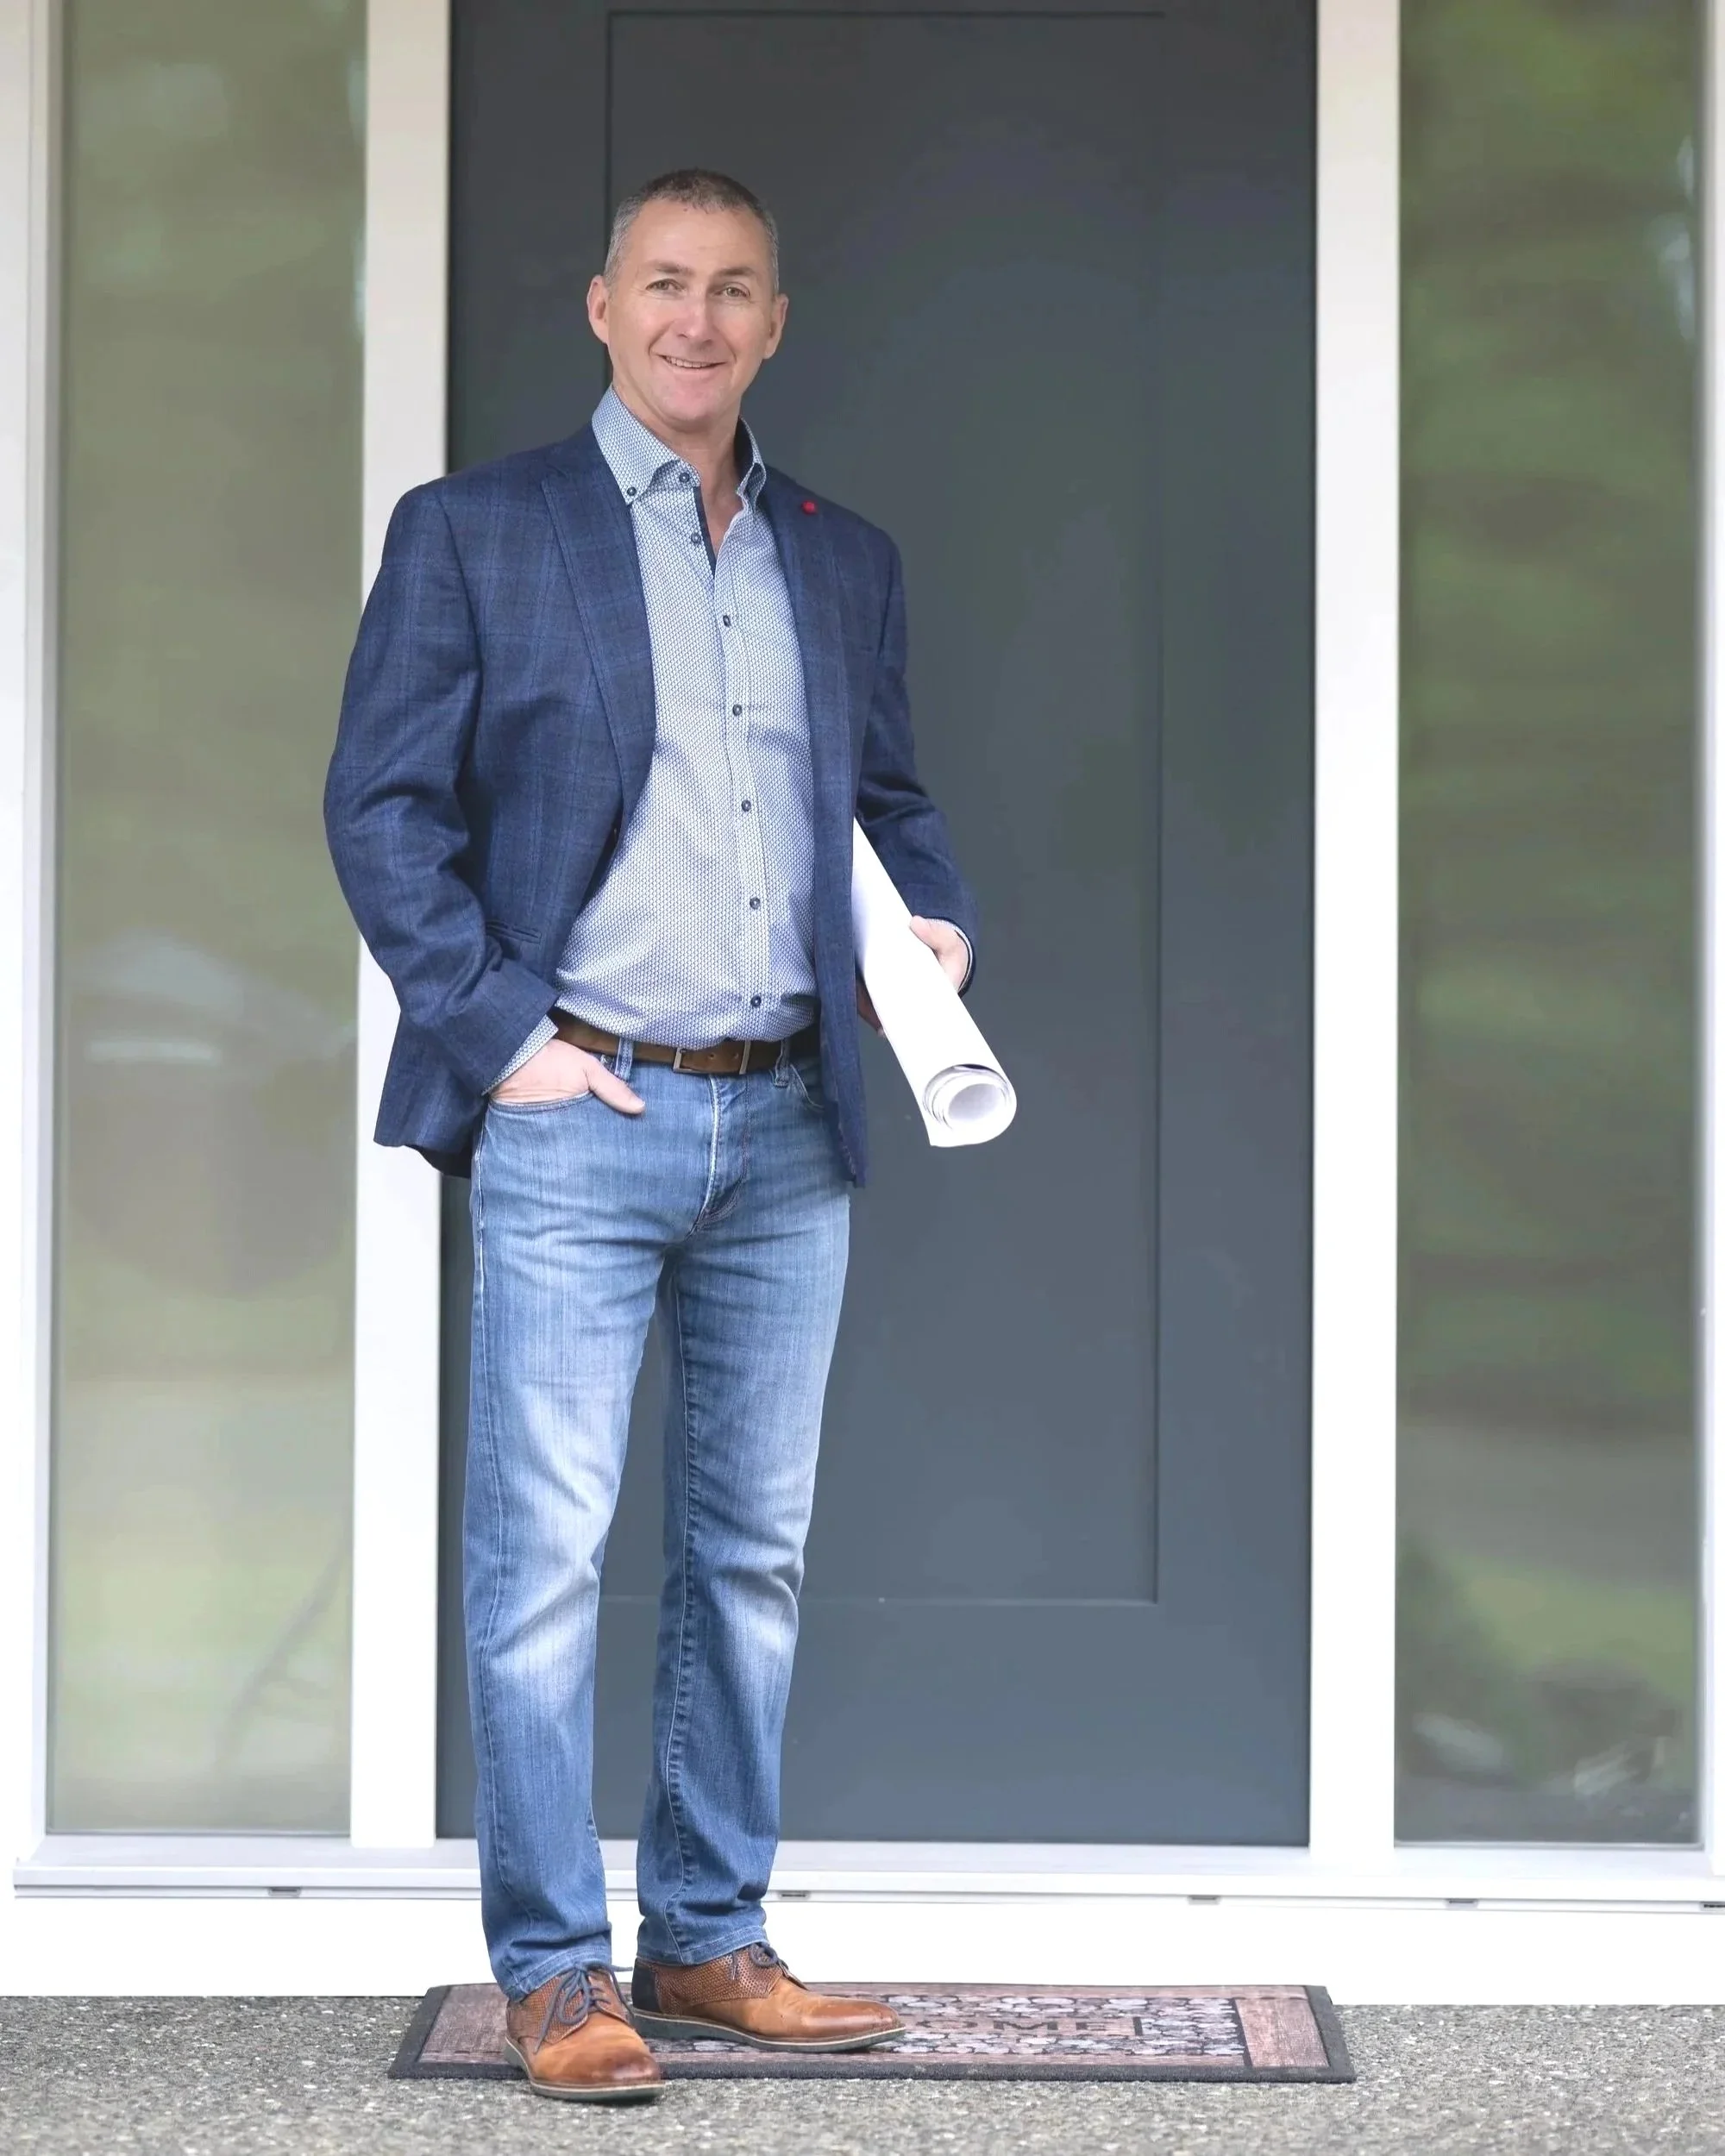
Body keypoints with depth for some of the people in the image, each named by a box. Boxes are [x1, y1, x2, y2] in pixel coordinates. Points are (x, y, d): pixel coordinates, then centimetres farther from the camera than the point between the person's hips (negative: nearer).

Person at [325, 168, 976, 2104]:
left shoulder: (845, 562, 15)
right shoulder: (474, 533, 2)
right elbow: (382, 805, -2)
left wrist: (939, 921, 3)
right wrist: (501, 1031, -10)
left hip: (787, 1131, 5)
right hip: (576, 1123, -5)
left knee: (751, 1553, 9)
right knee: (544, 1549, -5)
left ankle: (711, 1943, 19)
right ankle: (553, 1971, 3)